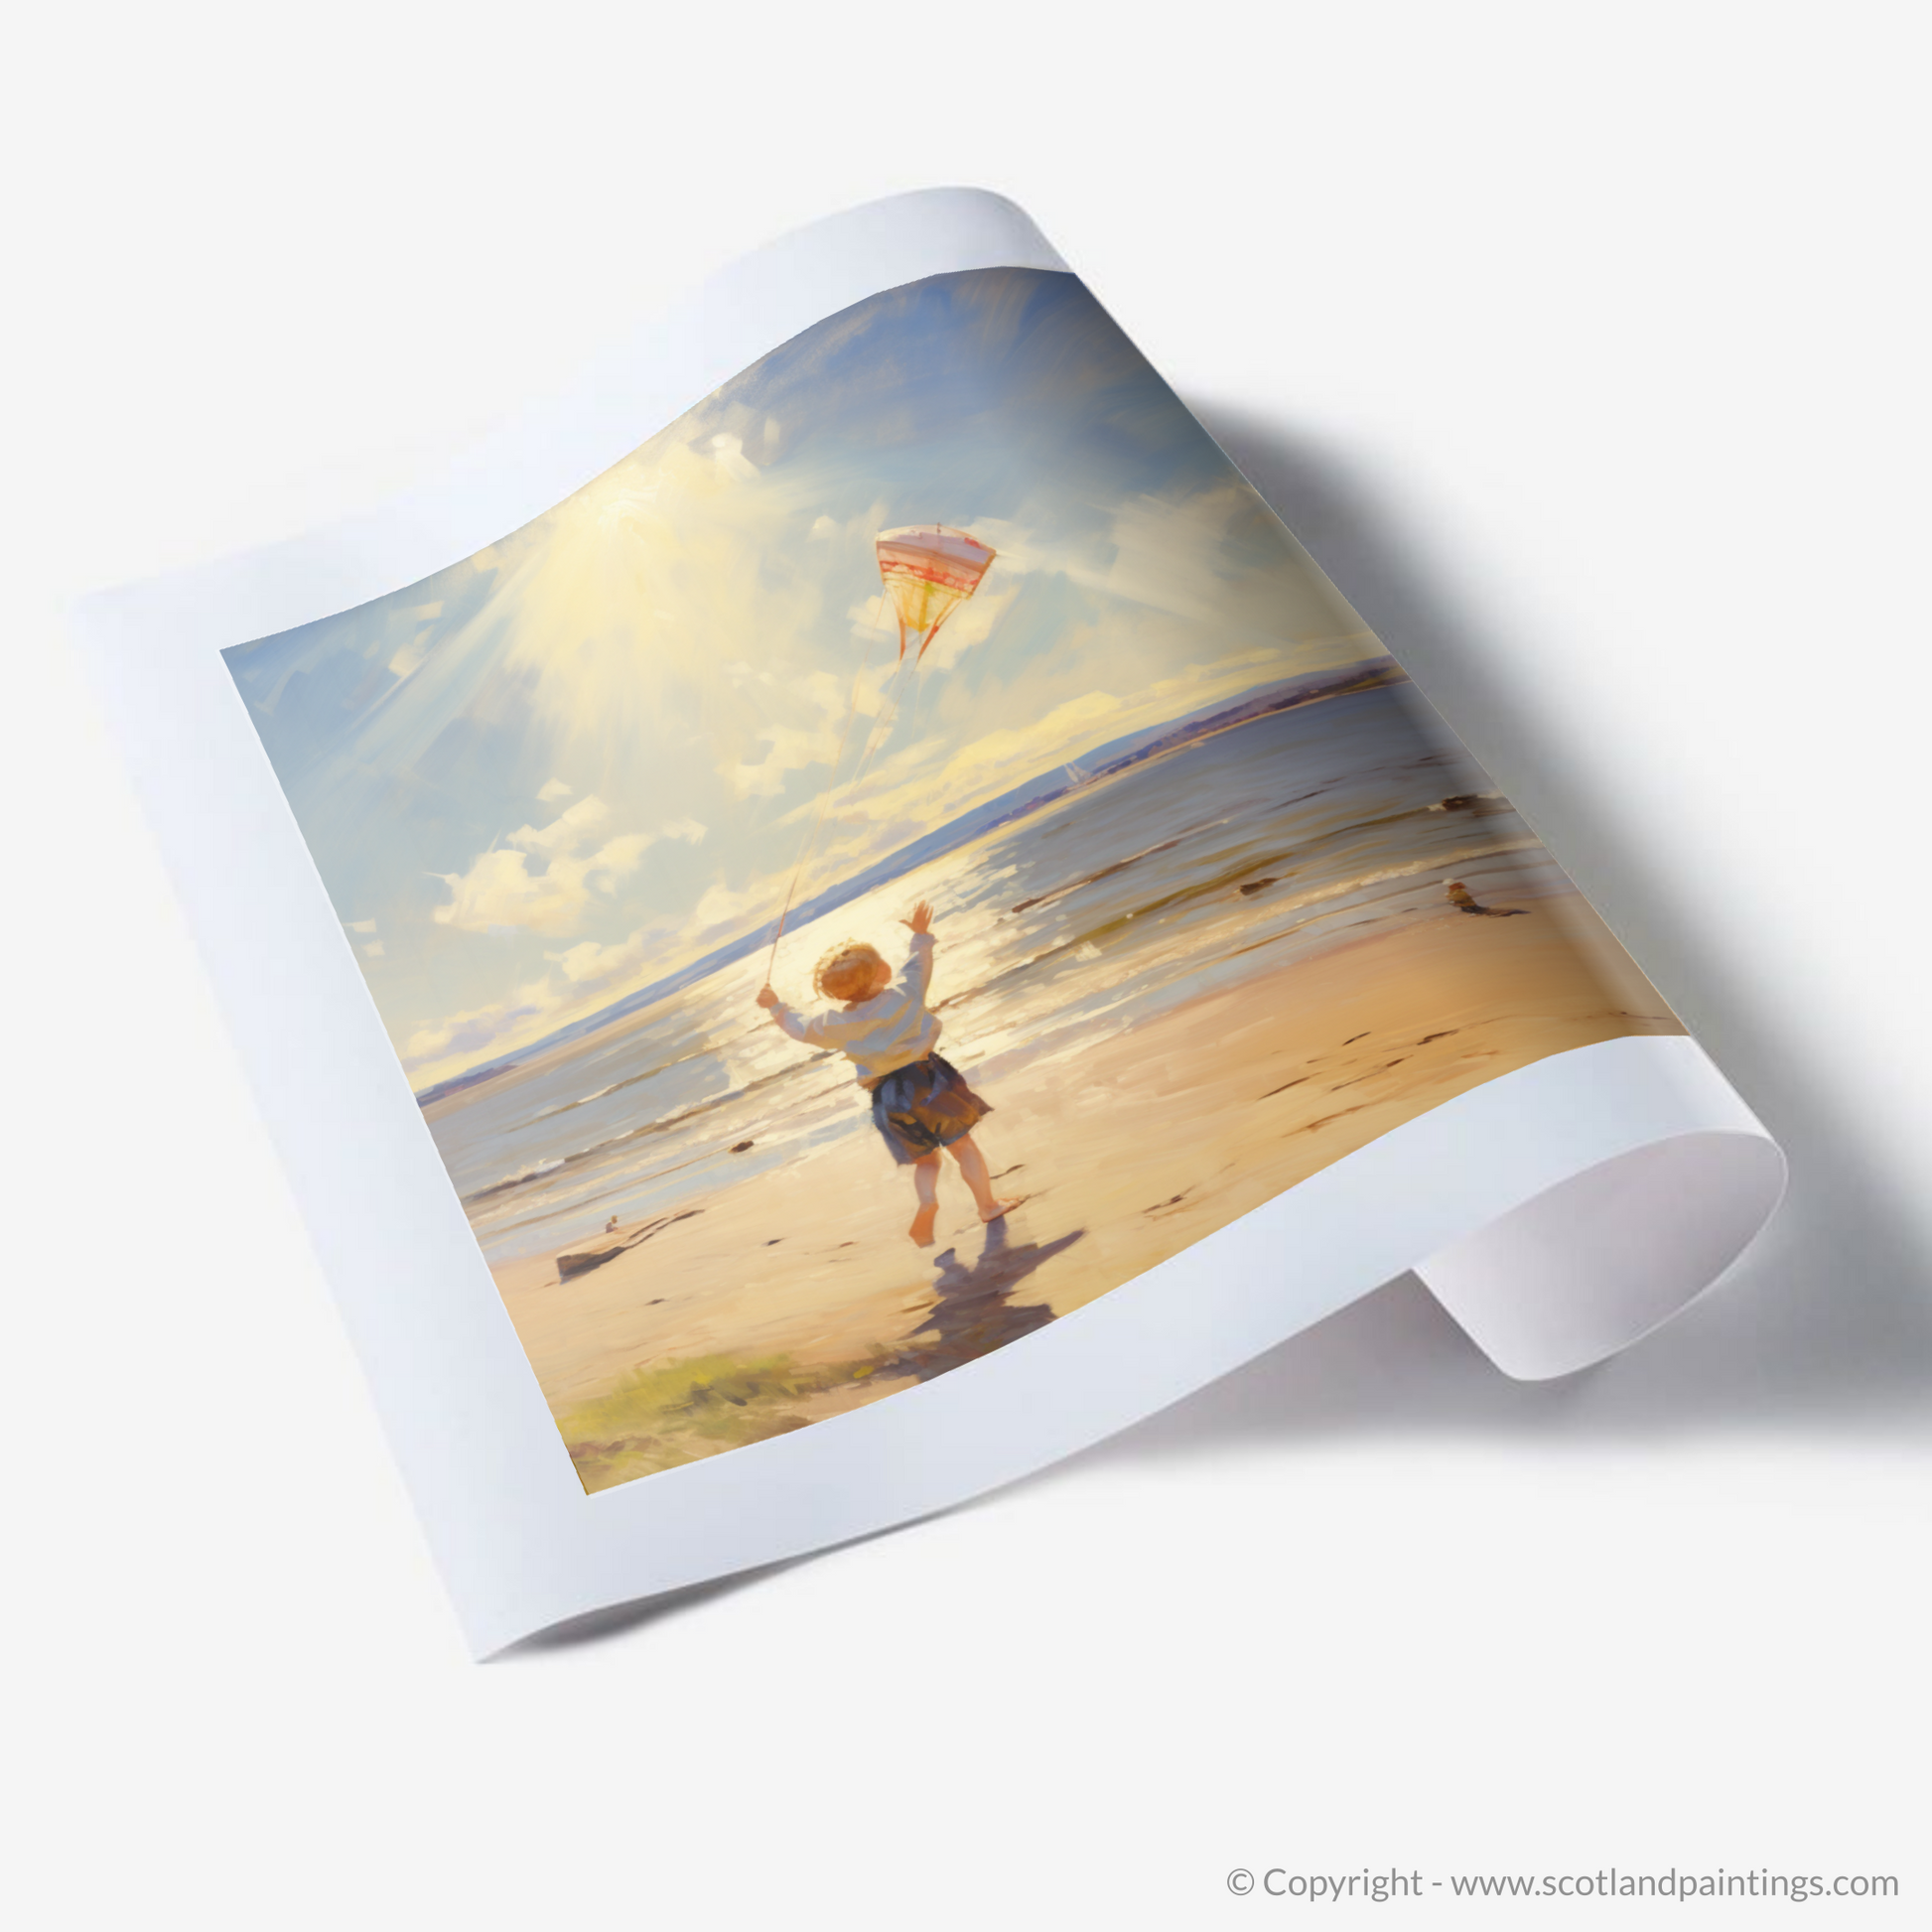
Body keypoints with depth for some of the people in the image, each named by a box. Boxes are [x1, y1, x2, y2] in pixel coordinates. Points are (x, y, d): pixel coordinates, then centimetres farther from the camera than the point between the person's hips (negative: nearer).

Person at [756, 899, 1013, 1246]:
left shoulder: (836, 1023, -4)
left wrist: (776, 1008, 24)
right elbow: (917, 965, 7)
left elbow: (802, 1029, 12)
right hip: (925, 1080, -3)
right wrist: (921, 934, 21)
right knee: (962, 1145, 11)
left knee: (924, 1158, 16)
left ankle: (927, 1202, -9)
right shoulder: (904, 995, -11)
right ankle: (988, 1204, 16)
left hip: (887, 1098, 3)